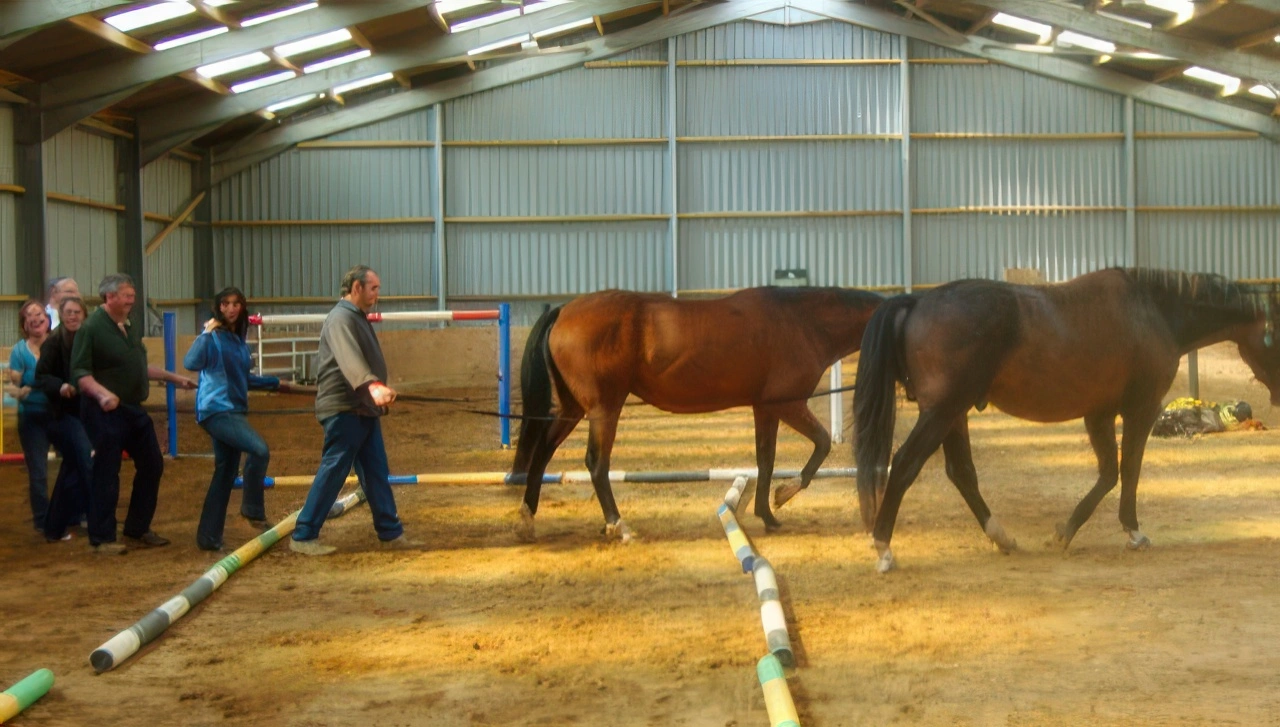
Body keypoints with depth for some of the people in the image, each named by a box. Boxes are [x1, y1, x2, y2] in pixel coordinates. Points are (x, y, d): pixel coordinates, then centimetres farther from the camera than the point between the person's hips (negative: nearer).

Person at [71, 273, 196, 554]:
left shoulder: (132, 328, 13)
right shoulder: (91, 328, -11)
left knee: (152, 466, 11)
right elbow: (79, 372, -17)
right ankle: (102, 538, 6)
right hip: (106, 412, -8)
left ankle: (138, 529, 23)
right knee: (106, 474, -4)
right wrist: (101, 393, -33)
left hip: (134, 409, 8)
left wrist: (174, 378, 26)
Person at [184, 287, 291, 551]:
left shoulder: (239, 340, 14)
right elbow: (191, 363, -24)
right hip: (216, 410, -8)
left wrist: (274, 383, 32)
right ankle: (253, 509, -6)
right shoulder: (213, 337, -7)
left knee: (226, 474, 9)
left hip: (234, 410, 8)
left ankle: (209, 538, 15)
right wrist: (206, 334, -26)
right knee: (259, 450, -23)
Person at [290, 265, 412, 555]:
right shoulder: (341, 318, -16)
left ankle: (391, 533, 15)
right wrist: (373, 385, -50)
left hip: (364, 409, 10)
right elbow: (350, 358, -35)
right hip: (344, 410, -10)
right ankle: (303, 536, 0)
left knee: (376, 473, 10)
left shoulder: (357, 317, 17)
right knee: (333, 471, -6)